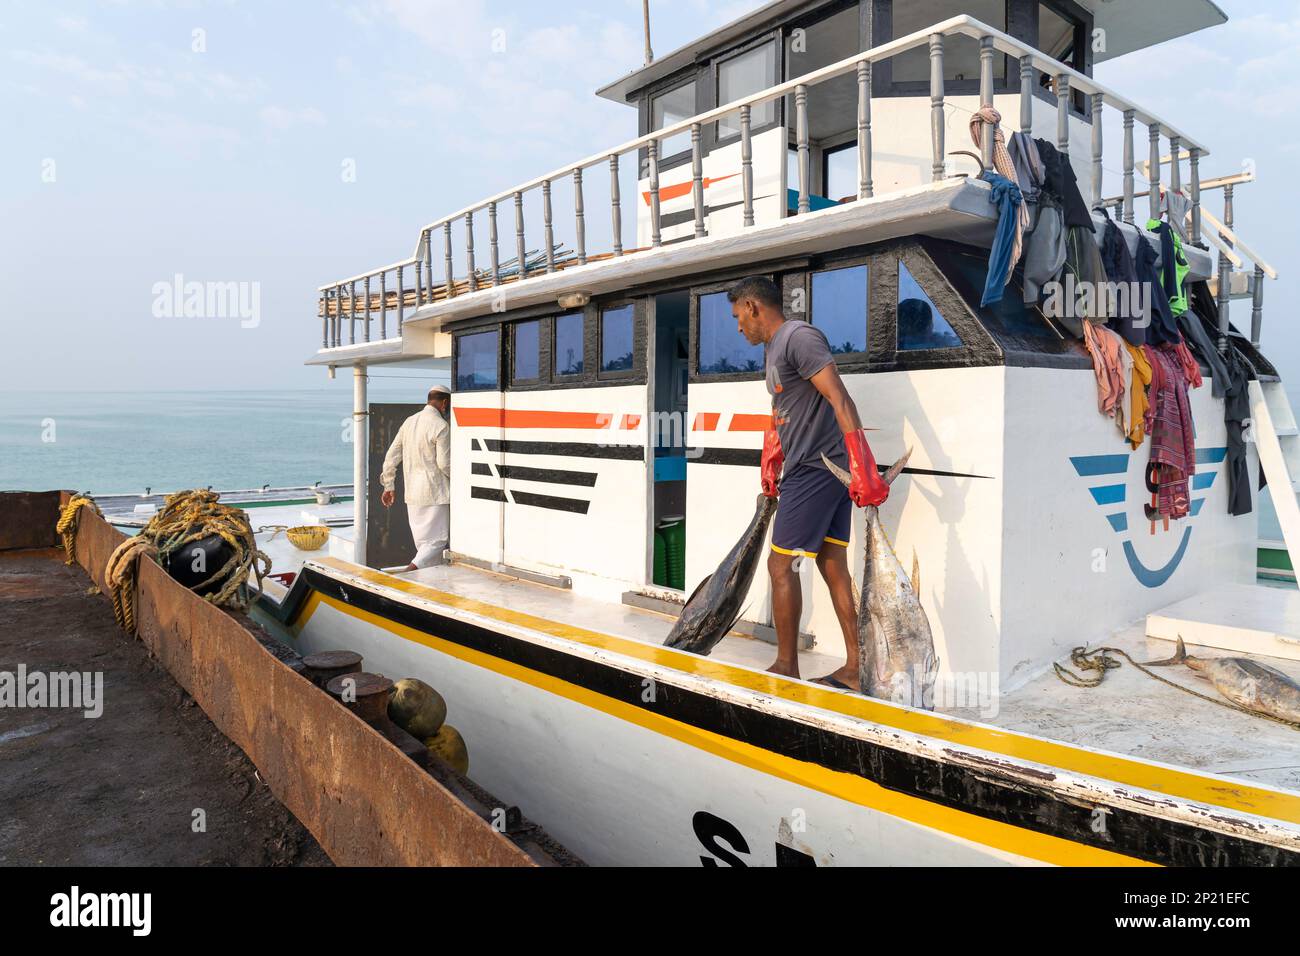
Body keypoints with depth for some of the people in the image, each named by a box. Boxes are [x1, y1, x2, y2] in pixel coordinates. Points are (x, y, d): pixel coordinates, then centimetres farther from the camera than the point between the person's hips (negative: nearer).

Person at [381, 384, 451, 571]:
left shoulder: (409, 422, 11)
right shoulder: (441, 426, -13)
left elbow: (391, 456, 13)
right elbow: (445, 463, -16)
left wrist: (388, 487, 19)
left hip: (413, 494, 8)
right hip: (435, 493, -7)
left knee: (423, 543, 13)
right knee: (436, 542, -3)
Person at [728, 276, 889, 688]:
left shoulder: (799, 337, -12)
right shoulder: (775, 348, 20)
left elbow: (839, 398, -22)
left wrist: (861, 464, -28)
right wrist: (771, 467, 29)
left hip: (815, 469, -10)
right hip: (819, 470, 10)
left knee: (781, 565, -3)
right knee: (833, 566, 9)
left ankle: (786, 668, 8)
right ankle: (854, 669, 13)